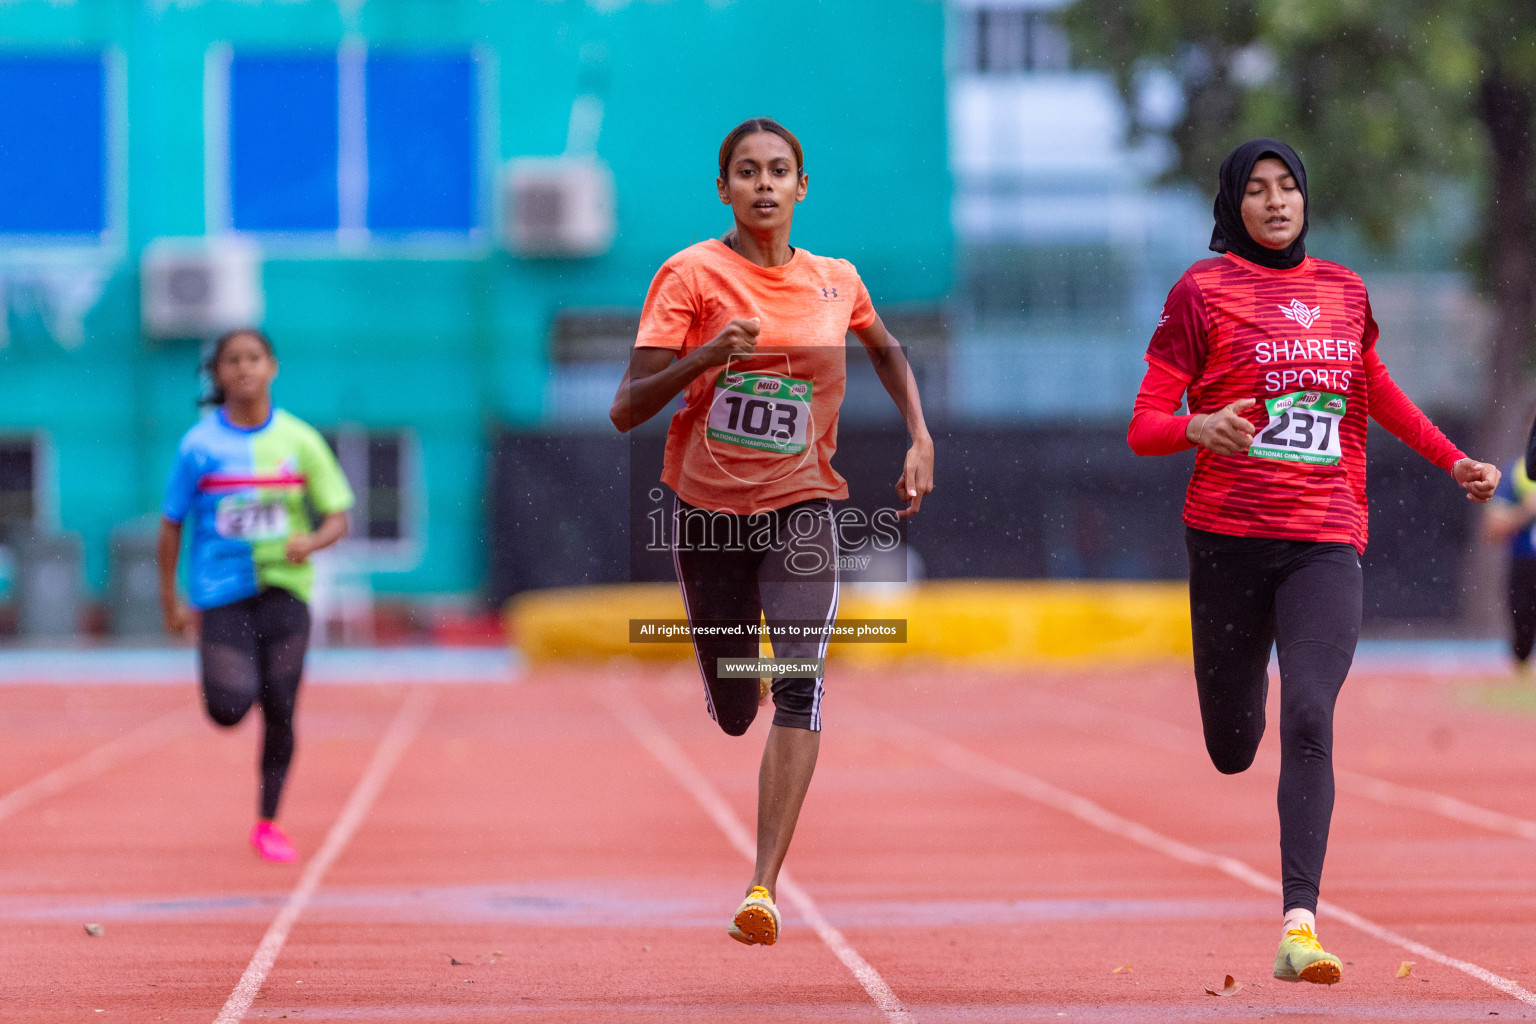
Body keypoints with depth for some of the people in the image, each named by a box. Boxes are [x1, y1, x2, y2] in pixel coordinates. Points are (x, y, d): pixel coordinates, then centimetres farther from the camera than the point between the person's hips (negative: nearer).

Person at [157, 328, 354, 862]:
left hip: (283, 586, 1)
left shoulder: (299, 440, 1)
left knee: (279, 711, -1)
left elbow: (338, 517, 5)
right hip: (222, 590, -1)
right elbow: (172, 522, 4)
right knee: (230, 707, -16)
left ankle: (267, 823, 14)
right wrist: (169, 597, 4)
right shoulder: (199, 444, -3)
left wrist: (311, 542, -17)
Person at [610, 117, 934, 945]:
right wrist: (705, 357, -28)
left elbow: (886, 351, 26)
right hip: (708, 505, -1)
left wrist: (920, 440, 13)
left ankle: (765, 886, -22)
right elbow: (626, 410, -13)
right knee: (734, 712, 10)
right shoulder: (692, 274, -8)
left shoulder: (836, 283, 3)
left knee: (798, 687, -20)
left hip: (801, 507, 1)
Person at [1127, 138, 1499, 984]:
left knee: (1308, 722, -18)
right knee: (1231, 748, 6)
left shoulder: (1343, 291, 12)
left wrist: (1453, 461, 29)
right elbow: (1144, 428, -3)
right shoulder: (1203, 291, 0)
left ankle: (1300, 926, -22)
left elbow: (1376, 390, 31)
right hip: (1230, 536, -1)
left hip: (1327, 542, 1)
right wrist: (1199, 427, -24)